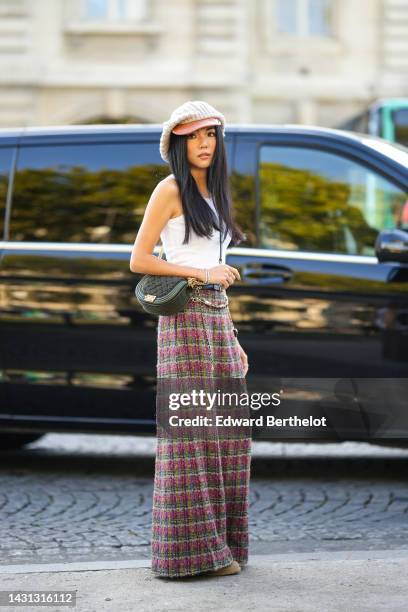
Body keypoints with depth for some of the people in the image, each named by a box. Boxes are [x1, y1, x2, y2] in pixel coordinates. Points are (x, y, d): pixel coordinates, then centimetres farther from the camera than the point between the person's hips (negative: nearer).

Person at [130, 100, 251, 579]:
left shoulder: (213, 194, 20)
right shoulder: (170, 190, -3)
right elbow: (138, 261, -10)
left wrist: (233, 340, 20)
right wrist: (202, 273, -13)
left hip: (217, 316, 8)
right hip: (185, 317, -8)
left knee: (228, 432, 6)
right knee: (191, 431, -9)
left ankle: (221, 543, 11)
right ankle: (192, 550, -8)